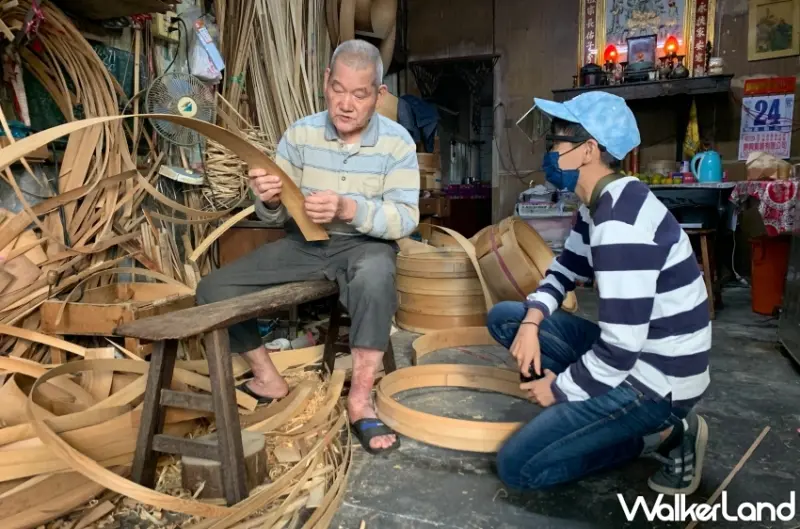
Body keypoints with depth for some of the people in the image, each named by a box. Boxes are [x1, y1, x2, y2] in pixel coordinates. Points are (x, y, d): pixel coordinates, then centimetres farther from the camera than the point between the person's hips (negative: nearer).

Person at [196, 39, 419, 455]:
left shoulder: (397, 142, -9)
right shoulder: (300, 134, -3)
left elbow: (406, 218, -17)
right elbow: (276, 217, -1)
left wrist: (349, 209, -34)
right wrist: (269, 201, -26)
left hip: (365, 244, -3)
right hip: (303, 243, 4)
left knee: (375, 277, -41)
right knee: (213, 290, -8)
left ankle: (360, 401, -22)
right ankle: (268, 378, 10)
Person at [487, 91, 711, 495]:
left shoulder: (620, 223, -28)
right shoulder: (600, 204, 4)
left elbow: (621, 348, -29)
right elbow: (567, 268, 15)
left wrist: (559, 389, -12)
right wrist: (532, 322, -4)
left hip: (657, 377, -9)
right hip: (632, 351, 9)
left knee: (517, 466, -11)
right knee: (505, 317, 8)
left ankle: (664, 432, 0)